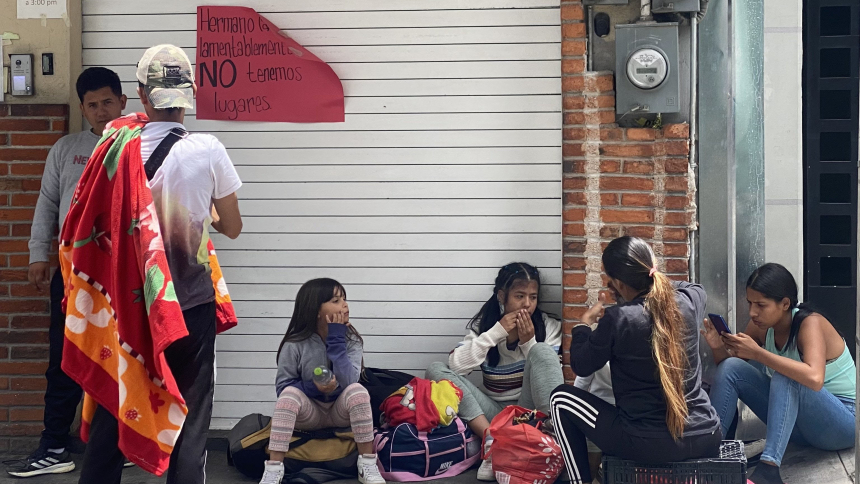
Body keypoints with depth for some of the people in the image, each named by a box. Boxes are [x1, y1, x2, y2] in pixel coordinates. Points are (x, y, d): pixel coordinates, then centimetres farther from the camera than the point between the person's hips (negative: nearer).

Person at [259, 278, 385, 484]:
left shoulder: (351, 341, -10)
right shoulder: (295, 345, -13)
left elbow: (348, 381, -25)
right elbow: (283, 387, -11)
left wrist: (336, 340, -26)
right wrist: (313, 387, -27)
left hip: (340, 411, 1)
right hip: (309, 413, -1)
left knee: (357, 390, -30)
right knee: (289, 393, -31)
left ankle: (368, 466, -26)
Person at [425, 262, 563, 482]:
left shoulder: (549, 326, 0)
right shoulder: (482, 325, 3)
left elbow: (550, 370, -6)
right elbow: (456, 366, -12)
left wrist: (528, 341, -17)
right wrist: (497, 332, -16)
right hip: (493, 412, 2)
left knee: (541, 351, -26)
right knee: (436, 370, -16)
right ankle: (491, 440, -31)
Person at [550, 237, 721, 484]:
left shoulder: (617, 319, -16)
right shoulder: (689, 299, -3)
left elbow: (581, 366, 2)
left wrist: (584, 324, 17)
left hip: (651, 445, -5)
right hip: (706, 438, 5)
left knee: (561, 398, 14)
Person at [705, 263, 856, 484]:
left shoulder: (810, 323, -22)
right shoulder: (762, 325, -4)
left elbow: (814, 379, -41)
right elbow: (729, 368, 6)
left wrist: (757, 352, -38)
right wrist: (719, 348, -17)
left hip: (843, 422, -7)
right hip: (796, 418, 7)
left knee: (785, 374, -34)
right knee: (731, 368, -10)